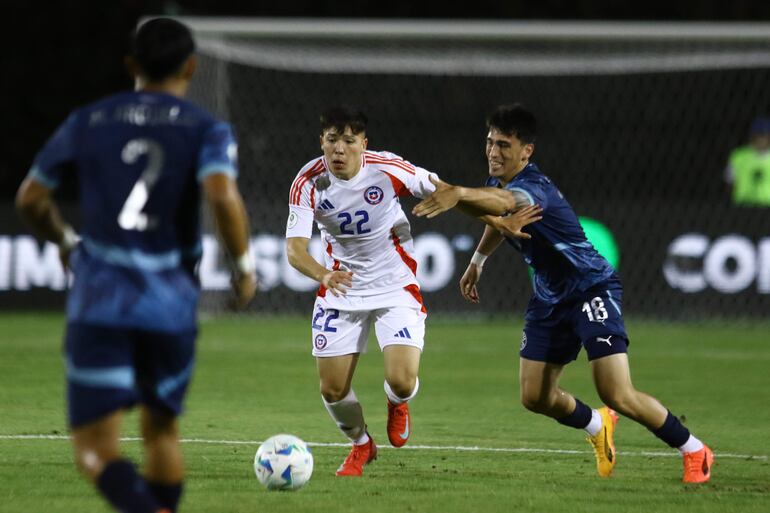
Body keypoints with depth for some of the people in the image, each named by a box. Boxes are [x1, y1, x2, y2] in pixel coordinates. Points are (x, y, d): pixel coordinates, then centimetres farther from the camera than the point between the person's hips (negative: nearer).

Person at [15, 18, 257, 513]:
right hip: (171, 308, 1)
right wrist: (245, 264, -2)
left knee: (96, 451, -4)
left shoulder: (88, 122, 7)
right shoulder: (207, 130, 0)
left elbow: (31, 199, 12)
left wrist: (66, 241, 31)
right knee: (161, 428, 23)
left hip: (98, 308, -1)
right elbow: (223, 196, -18)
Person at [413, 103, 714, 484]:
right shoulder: (499, 182, 1)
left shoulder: (532, 187, -29)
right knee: (535, 397, 5)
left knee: (618, 395, -17)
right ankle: (598, 427, 36)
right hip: (550, 298, 9)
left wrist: (460, 194, -74)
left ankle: (693, 451, 4)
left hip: (592, 287, -9)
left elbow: (504, 202, -55)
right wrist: (477, 261, 27)